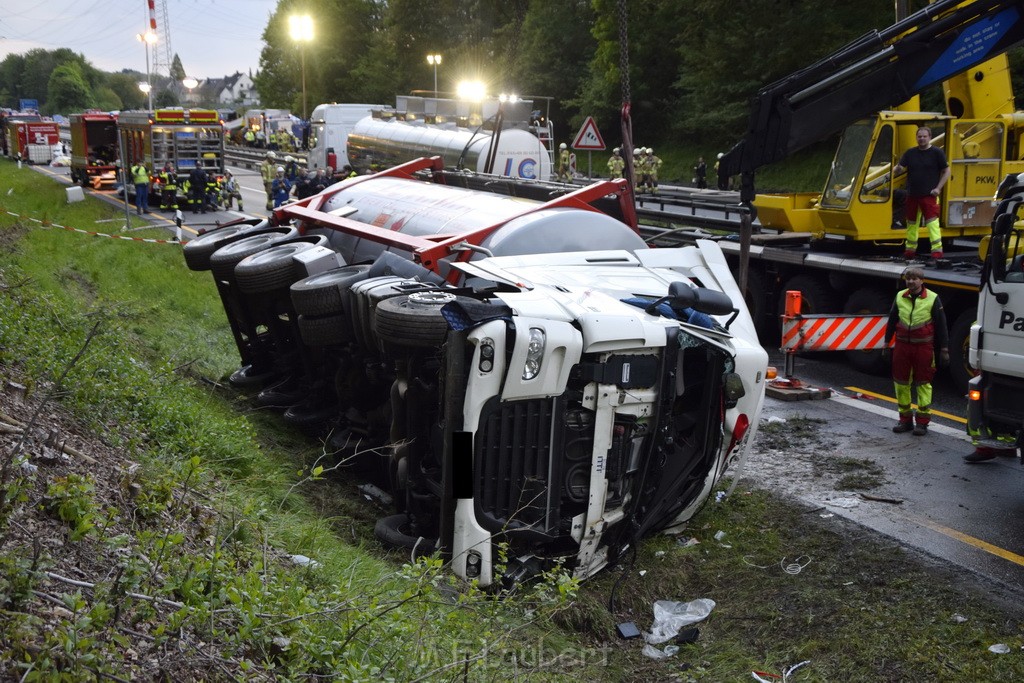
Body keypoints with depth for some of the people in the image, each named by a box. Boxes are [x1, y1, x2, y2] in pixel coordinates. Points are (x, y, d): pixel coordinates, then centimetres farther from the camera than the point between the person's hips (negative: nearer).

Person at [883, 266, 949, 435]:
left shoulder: (933, 298, -4)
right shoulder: (900, 297, 5)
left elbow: (941, 325, -2)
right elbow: (892, 321, 14)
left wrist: (944, 350, -4)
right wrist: (887, 344, 15)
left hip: (923, 347, -4)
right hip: (902, 346, 4)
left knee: (923, 383, 2)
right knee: (901, 382, 7)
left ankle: (922, 421, 8)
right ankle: (905, 419, 18)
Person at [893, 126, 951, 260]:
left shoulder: (937, 153, -1)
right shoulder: (910, 153, 8)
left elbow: (947, 171, 2)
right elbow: (900, 168, 5)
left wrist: (938, 188, -7)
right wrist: (897, 169, -21)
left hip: (929, 195, -4)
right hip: (912, 195, 4)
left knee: (932, 222, -12)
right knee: (911, 223, 12)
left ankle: (937, 250, -13)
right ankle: (910, 250, 24)